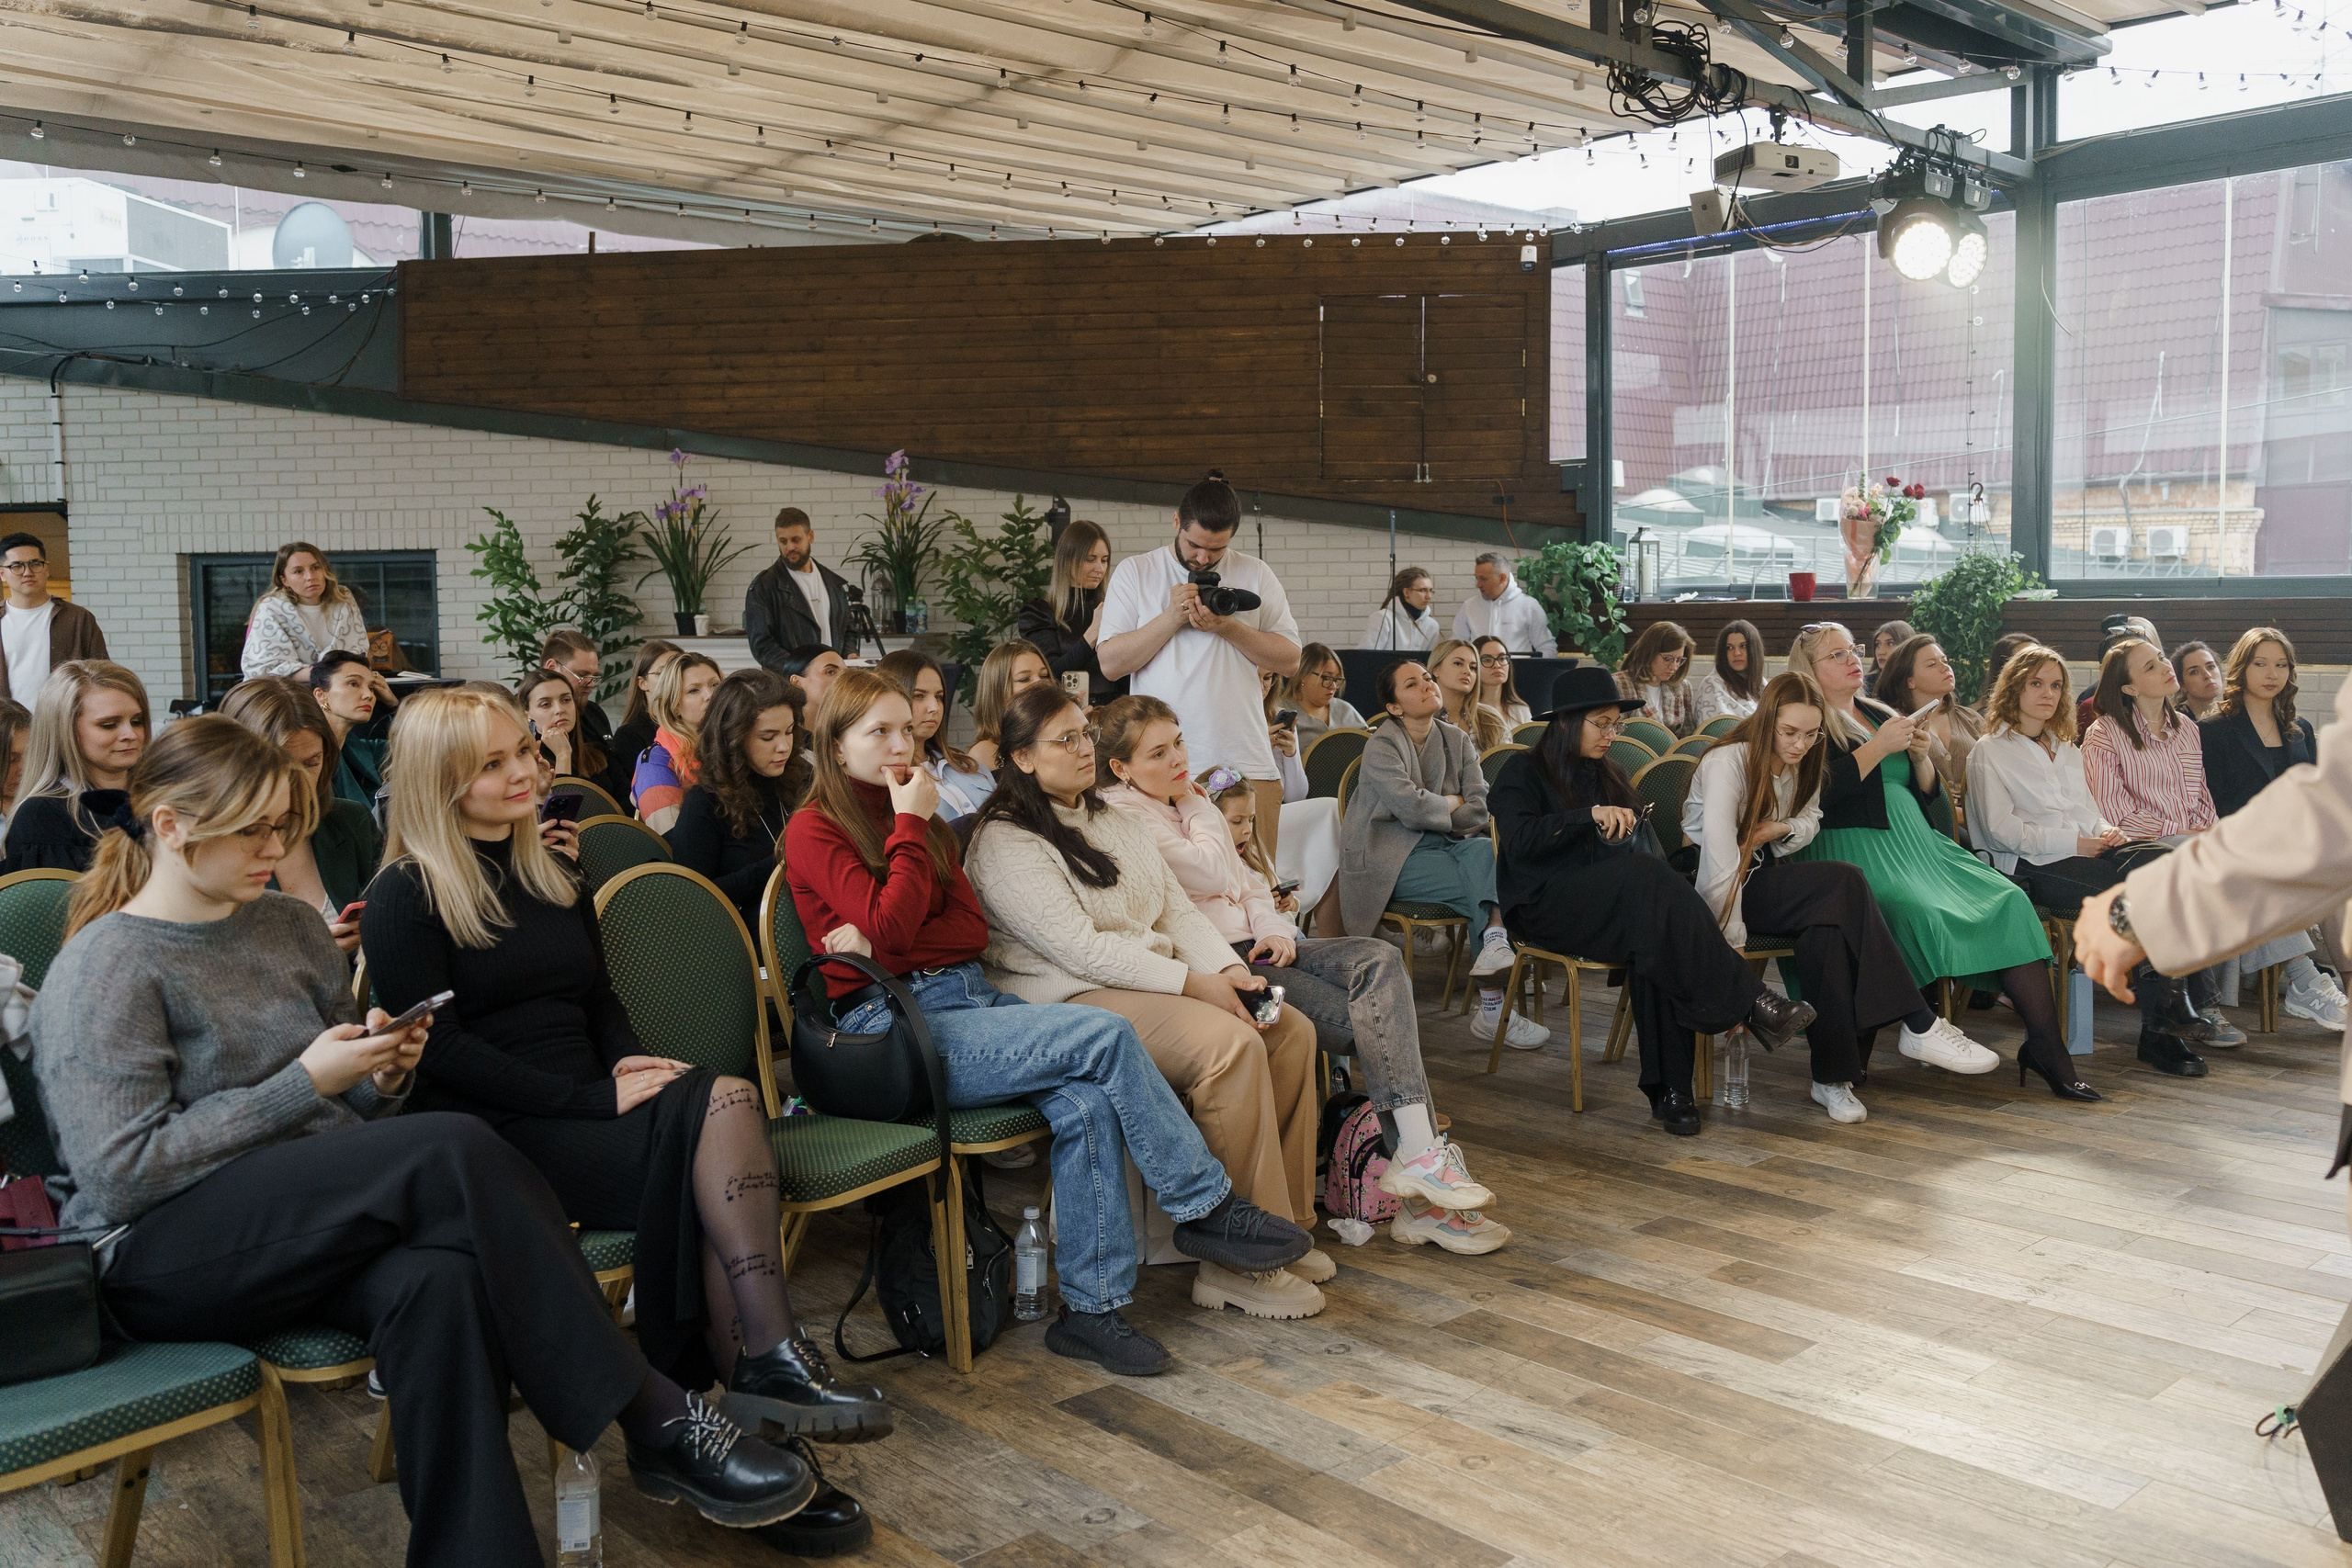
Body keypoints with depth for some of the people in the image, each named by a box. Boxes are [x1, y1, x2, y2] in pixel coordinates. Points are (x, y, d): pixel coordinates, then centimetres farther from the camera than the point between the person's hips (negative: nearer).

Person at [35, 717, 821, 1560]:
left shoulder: (289, 926, 15)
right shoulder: (105, 969, -5)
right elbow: (118, 1174, -15)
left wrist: (382, 1074, -1)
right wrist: (305, 1085, -15)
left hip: (321, 1217, 6)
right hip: (163, 1259, -5)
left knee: (438, 1283, -34)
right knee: (455, 1150, -31)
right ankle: (655, 1420, -27)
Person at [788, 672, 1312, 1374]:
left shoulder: (926, 823, 21)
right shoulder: (814, 831, 1)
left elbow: (974, 931, 8)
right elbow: (891, 925, -15)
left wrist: (879, 941, -9)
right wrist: (909, 828, -6)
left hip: (970, 996, 7)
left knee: (1088, 1102, -23)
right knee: (1107, 1035, -23)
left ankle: (1091, 1307, -17)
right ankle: (1207, 1206, -12)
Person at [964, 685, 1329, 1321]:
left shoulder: (1117, 824, 20)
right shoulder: (1006, 843, -8)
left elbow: (1178, 910, 15)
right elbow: (1077, 946, -17)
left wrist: (1230, 970, -4)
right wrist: (1192, 984, -18)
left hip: (1156, 983, 9)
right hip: (1074, 1000, -9)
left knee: (1291, 1030, -8)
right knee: (1231, 1043, -28)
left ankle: (1282, 1225, -1)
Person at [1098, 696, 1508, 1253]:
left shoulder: (1186, 801, 20)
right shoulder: (1119, 816, -8)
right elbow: (1212, 875, -14)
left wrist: (1273, 929, 0)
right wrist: (1199, 809, 3)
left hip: (1251, 946, 8)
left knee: (1379, 960, -17)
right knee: (1368, 1022, -21)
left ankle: (1420, 1156, -24)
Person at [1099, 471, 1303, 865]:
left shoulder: (1256, 574, 9)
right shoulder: (1134, 573, 7)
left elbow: (1290, 661, 6)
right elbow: (1111, 662, 0)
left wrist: (1226, 627, -8)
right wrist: (1172, 617, -10)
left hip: (1245, 764, 1)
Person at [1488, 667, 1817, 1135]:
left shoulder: (1609, 776, 24)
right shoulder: (1523, 773, 5)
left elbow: (1640, 847, 17)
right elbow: (1519, 841, -14)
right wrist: (1591, 815, -23)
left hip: (1614, 900, 5)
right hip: (1545, 906, -5)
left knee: (1655, 936, -32)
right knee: (1646, 876, -33)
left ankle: (1670, 1088, -35)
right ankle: (1749, 1004, -37)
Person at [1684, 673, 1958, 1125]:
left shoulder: (1804, 764, 5)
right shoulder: (1728, 762, -19)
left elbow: (1811, 821, 18)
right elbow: (1721, 861, -26)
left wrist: (1781, 828, -8)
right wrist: (1732, 943, -31)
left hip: (1764, 875, 7)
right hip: (1708, 889, -7)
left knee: (1828, 923, -28)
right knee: (1844, 881, -27)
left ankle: (1833, 1077, -23)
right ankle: (1917, 1024, -23)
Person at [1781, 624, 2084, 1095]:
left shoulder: (1881, 714, 24)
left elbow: (1926, 794, 25)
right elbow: (1821, 792, -15)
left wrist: (1920, 757, 5)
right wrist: (1878, 747, -10)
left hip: (1915, 841, 7)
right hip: (1853, 850, -7)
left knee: (2009, 901, -15)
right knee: (1918, 910, -36)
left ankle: (2045, 1044, -19)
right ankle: (1922, 1029, -19)